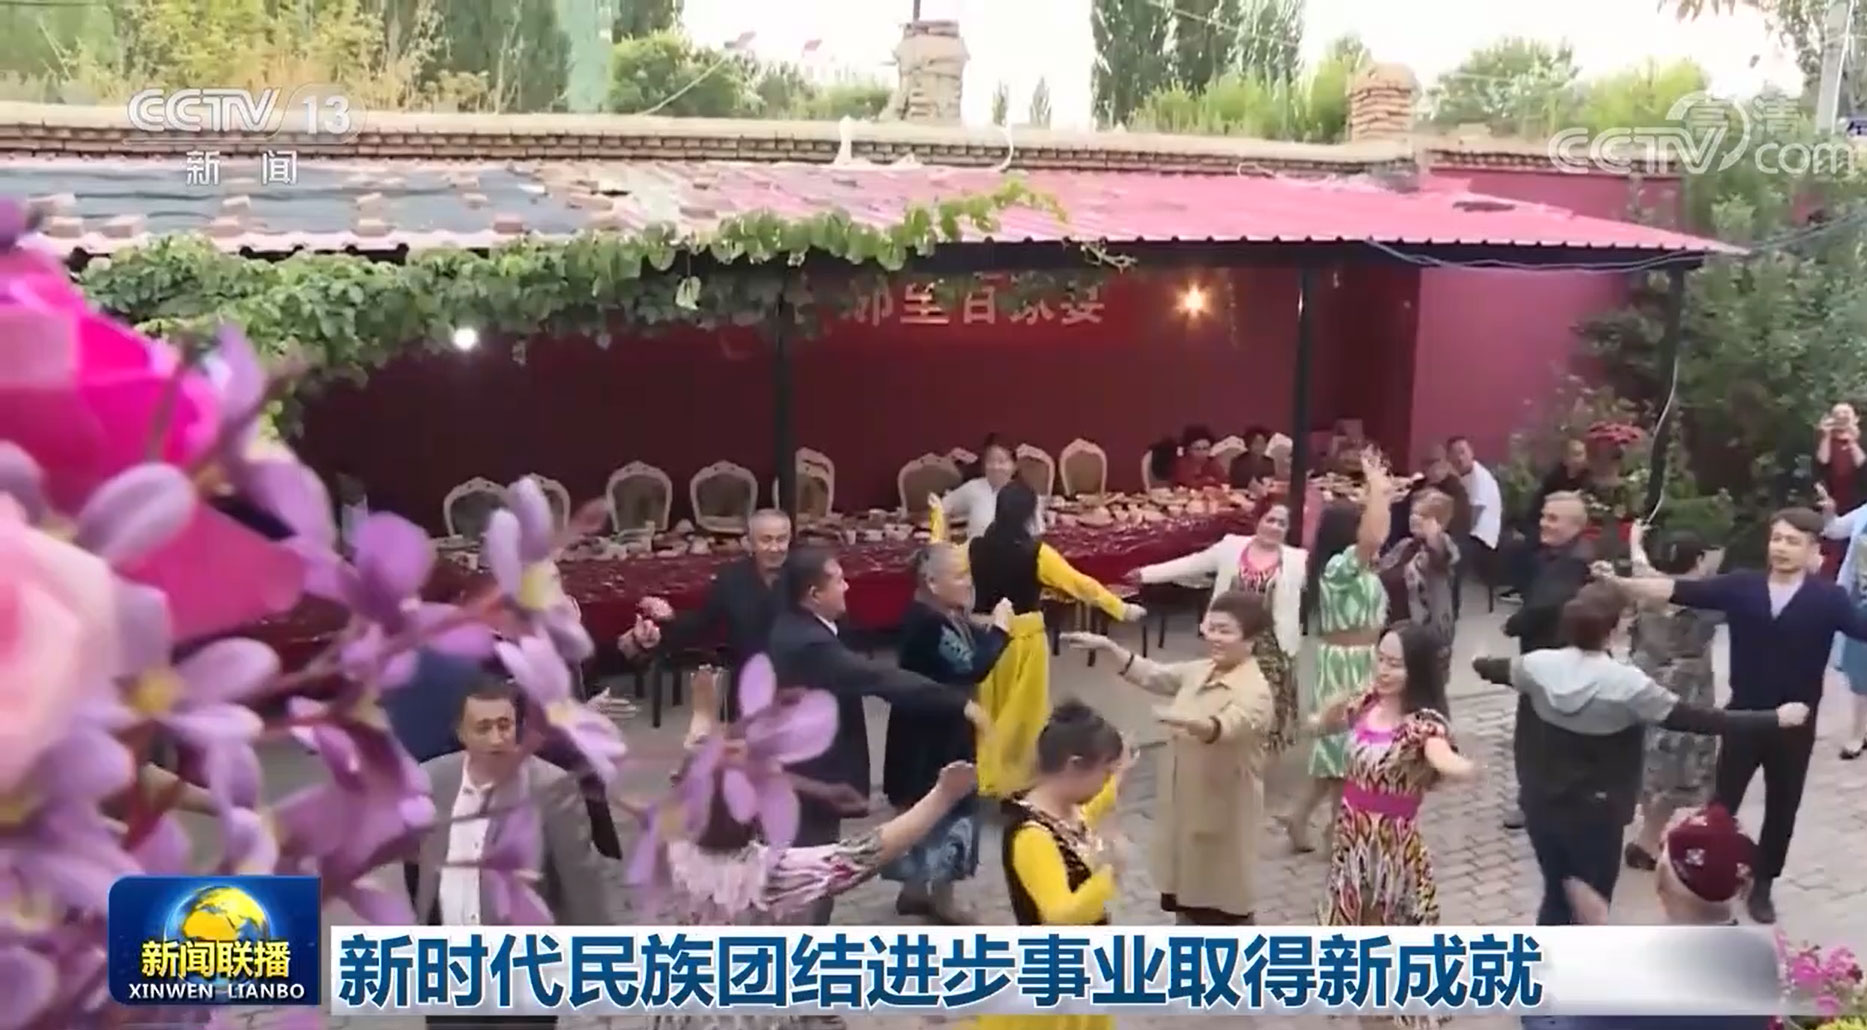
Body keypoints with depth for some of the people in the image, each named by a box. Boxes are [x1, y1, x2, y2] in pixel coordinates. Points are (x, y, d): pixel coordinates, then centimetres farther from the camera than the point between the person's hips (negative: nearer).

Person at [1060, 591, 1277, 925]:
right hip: (1186, 803, 8)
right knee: (1186, 884, 22)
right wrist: (1107, 646, 1)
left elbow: (1225, 728, -40)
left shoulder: (1254, 692, -22)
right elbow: (1150, 674, 13)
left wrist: (1188, 719, -60)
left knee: (1226, 893, 4)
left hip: (1223, 813, -8)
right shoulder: (1198, 672, 5)